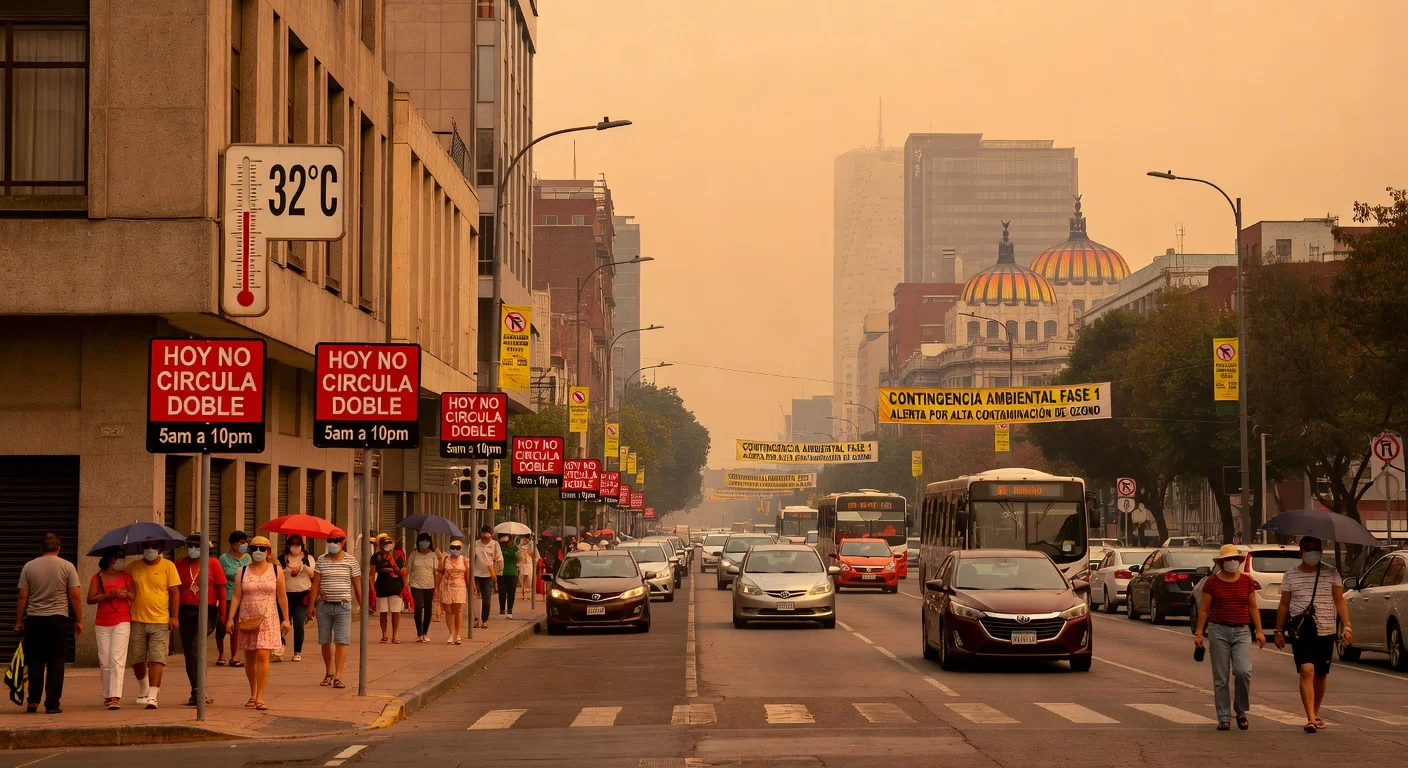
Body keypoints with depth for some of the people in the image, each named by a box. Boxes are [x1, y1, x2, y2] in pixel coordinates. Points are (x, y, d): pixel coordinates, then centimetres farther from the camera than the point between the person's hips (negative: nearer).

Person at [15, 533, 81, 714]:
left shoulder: (29, 567, 2)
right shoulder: (67, 567, -1)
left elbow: (22, 597, 1)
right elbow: (74, 596, -4)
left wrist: (18, 621, 9)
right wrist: (79, 620, 4)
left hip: (34, 619, 1)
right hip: (59, 618, -1)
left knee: (35, 661, 11)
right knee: (56, 663, 2)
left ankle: (33, 701, 6)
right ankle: (52, 704, 0)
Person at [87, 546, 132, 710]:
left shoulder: (126, 577, 10)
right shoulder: (98, 578, 6)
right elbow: (90, 599, -3)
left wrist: (126, 595, -8)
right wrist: (109, 595, -14)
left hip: (122, 622, -1)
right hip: (102, 624, 1)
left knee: (117, 660, -12)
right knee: (105, 662, 4)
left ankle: (115, 697, -18)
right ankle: (107, 695, 17)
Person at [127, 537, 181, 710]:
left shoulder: (168, 566, 2)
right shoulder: (133, 568, 8)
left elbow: (175, 592, 1)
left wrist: (174, 616, -6)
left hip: (161, 622, -3)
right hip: (137, 621, 3)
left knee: (156, 659, -10)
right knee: (137, 659, 9)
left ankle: (152, 696, -13)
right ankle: (143, 688, 34)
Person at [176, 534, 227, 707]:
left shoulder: (212, 563, 0)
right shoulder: (181, 565, 8)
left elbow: (221, 590, 1)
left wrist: (222, 615, -3)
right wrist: (174, 615, 6)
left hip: (207, 611, -4)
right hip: (186, 612, 4)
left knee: (197, 647, -21)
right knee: (188, 652, 7)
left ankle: (197, 692, -21)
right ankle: (197, 693, 18)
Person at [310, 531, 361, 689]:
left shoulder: (351, 561, 2)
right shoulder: (321, 560, 5)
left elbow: (357, 584, 6)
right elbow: (316, 583, 5)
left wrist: (361, 604, 4)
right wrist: (312, 603, 0)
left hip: (343, 606, -2)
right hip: (324, 605, 2)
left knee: (341, 642, -9)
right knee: (325, 642, 8)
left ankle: (338, 677, -11)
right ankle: (328, 673, 23)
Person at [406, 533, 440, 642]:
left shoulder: (433, 555, 4)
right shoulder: (414, 555, 4)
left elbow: (436, 571, 2)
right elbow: (408, 570, 7)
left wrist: (436, 587, -3)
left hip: (430, 586, 1)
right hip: (416, 586, -1)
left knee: (428, 609, 5)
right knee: (418, 608, -14)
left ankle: (425, 633, 17)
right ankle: (419, 634, -8)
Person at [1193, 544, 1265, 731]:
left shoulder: (1247, 581, 8)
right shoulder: (1212, 582, 2)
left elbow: (1253, 608, 13)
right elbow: (1204, 610, 6)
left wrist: (1259, 631, 7)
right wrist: (1199, 633, 0)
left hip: (1242, 631, 1)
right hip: (1218, 631, -1)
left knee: (1243, 671, -16)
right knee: (1220, 678, 0)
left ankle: (1241, 710, 7)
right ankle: (1224, 718, 7)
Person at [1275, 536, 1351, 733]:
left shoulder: (1331, 574, 4)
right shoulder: (1290, 576, 5)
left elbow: (1339, 601, 3)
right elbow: (1284, 605, 11)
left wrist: (1346, 625, -8)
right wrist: (1279, 631, 9)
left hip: (1325, 632, 1)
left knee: (1320, 675, 11)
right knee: (1307, 672, -15)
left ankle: (1315, 715, 28)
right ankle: (1310, 719, -20)